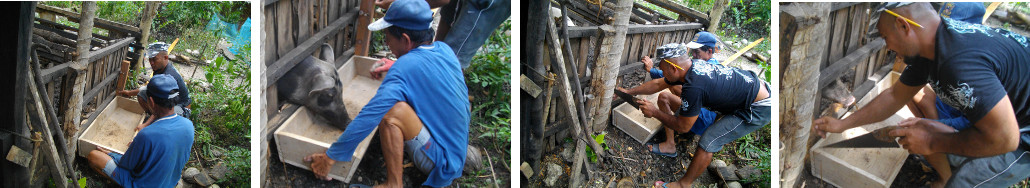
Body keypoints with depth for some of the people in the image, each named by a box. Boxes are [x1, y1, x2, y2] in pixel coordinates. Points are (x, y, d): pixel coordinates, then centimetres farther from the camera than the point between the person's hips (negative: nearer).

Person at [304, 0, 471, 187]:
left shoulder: (406, 67, -23)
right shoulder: (444, 49, -2)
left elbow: (368, 117, -25)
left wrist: (329, 157, -19)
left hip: (442, 162, -8)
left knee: (393, 110, -27)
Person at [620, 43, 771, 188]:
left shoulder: (693, 87, -31)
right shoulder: (692, 65, -4)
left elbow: (683, 127, -17)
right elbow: (658, 84, 14)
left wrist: (655, 112, -7)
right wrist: (629, 92, 20)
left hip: (760, 109, -10)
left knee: (707, 143, -12)